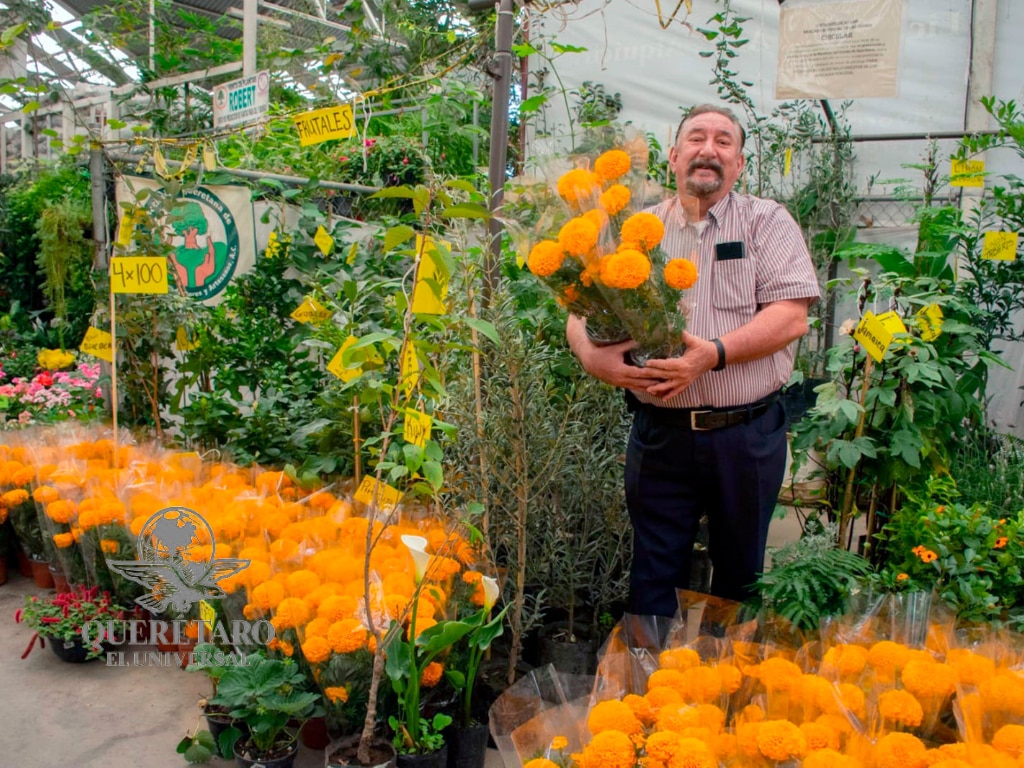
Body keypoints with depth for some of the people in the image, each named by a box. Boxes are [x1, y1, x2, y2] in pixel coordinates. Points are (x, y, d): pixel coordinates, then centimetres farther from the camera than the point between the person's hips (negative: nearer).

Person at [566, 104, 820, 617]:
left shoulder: (768, 222, 5)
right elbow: (581, 313, 5)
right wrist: (592, 356, -17)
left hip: (748, 434, 0)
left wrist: (714, 353, -21)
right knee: (653, 578, 8)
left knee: (740, 574, 15)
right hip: (660, 433, 1)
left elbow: (791, 317, -7)